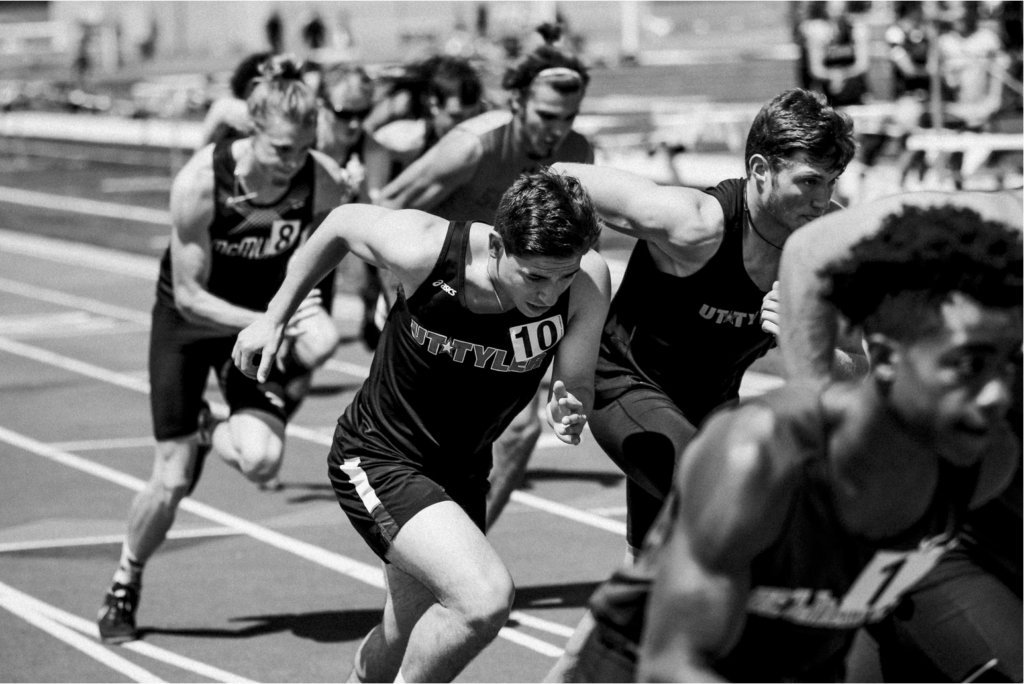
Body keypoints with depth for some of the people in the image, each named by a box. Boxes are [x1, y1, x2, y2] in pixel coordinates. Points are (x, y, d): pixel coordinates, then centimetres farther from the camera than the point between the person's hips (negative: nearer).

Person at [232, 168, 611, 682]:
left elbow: (577, 388, -9)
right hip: (376, 460, -5)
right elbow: (342, 223, -7)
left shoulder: (589, 281, -22)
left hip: (463, 468, 5)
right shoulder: (423, 251, -28)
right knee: (486, 598, -26)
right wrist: (275, 318, 3)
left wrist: (568, 413, -33)